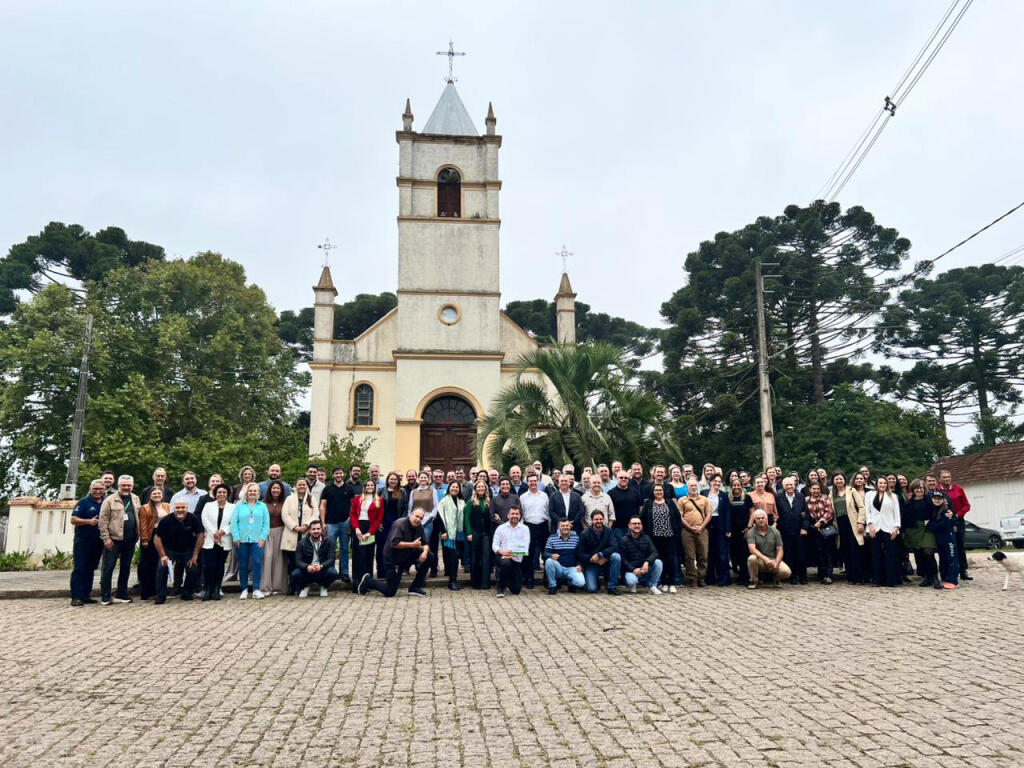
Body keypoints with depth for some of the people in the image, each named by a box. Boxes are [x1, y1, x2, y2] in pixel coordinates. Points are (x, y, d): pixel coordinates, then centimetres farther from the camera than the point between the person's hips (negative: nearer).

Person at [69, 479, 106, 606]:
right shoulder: (83, 502, -3)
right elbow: (73, 520, -9)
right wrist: (89, 521, -23)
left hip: (98, 542, 5)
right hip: (83, 541, -5)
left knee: (91, 569, 10)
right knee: (79, 568, -5)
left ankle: (86, 595, 17)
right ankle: (76, 597, -5)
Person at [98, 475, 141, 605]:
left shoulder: (135, 499, 11)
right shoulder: (110, 500, -4)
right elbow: (103, 520, -7)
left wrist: (138, 535, 9)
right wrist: (106, 538, -12)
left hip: (130, 540, 5)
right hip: (114, 539, -5)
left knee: (126, 567, 11)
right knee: (108, 567, 0)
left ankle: (121, 594, 20)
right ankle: (105, 596, 8)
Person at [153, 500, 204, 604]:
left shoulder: (193, 519, -16)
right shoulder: (166, 520, -19)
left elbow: (200, 535, -9)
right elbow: (157, 538, -11)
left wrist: (195, 555, -8)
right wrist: (163, 555, -15)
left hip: (187, 550, 1)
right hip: (168, 550, -1)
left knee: (193, 570, -11)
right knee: (162, 569, -19)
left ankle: (187, 594, 11)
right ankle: (161, 596, -3)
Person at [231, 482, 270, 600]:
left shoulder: (262, 506, 10)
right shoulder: (239, 506, 9)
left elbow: (266, 523, 4)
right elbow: (234, 522, 2)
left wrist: (263, 537, -6)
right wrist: (236, 537, -7)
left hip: (257, 540, 0)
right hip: (242, 540, 1)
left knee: (257, 563, -9)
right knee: (243, 565, 5)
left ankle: (256, 589, -4)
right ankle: (244, 590, 14)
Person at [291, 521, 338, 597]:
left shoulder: (328, 542, -2)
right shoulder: (302, 543, 0)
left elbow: (331, 559, -11)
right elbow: (298, 561, -8)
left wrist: (321, 566, -32)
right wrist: (307, 567, -30)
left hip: (322, 570, 0)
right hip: (307, 571, 1)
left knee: (333, 573, -31)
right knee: (295, 574, -29)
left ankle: (323, 587, 5)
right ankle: (305, 587, 8)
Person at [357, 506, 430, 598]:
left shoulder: (419, 527, 1)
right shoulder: (399, 524, -21)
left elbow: (425, 544, 2)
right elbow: (394, 543, -32)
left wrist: (425, 551, -22)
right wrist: (412, 544, -32)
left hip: (408, 556, 7)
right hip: (392, 559, -7)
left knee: (428, 556, -12)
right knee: (390, 592, -7)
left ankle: (415, 588, 0)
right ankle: (367, 581, 20)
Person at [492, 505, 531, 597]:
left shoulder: (525, 529, 4)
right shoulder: (501, 528, 4)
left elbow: (525, 546, -8)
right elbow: (494, 545, -1)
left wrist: (513, 553, -26)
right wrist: (502, 551, -24)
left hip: (517, 560, 2)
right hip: (503, 557, -2)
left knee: (516, 590, -1)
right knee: (506, 563, -39)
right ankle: (501, 587, -10)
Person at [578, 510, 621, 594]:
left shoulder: (608, 531, -4)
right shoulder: (585, 534, -8)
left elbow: (614, 547, -16)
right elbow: (581, 554, -8)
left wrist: (599, 555, -26)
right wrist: (592, 559, -24)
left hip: (605, 561, 2)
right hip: (591, 564, -2)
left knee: (616, 556, -28)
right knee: (591, 589, -21)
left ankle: (612, 587, -16)